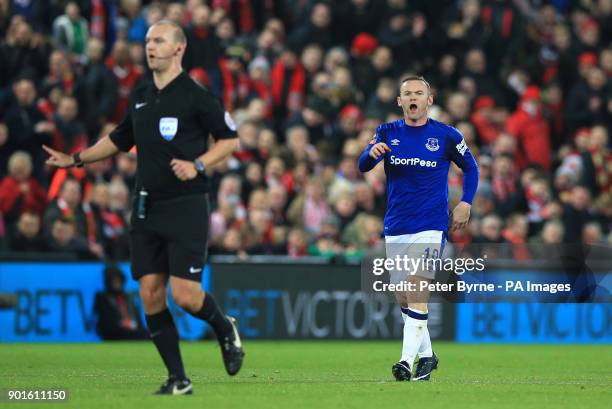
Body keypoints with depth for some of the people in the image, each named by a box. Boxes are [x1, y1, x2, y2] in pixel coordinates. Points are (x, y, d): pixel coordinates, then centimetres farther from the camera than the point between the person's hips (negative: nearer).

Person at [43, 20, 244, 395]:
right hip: (147, 209, 6)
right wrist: (75, 159, 22)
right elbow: (120, 139, 27)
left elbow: (231, 139, -3)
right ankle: (178, 380, 8)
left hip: (186, 206, -6)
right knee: (151, 294, 0)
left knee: (185, 294, -13)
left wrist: (198, 165, -17)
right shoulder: (140, 98, 11)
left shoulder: (196, 96, -8)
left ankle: (225, 329, 20)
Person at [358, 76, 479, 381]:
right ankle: (426, 354, 28)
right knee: (402, 298, 10)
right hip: (395, 227, 4)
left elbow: (470, 167, 12)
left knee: (417, 290, -18)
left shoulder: (446, 136, -1)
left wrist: (465, 203, -1)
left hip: (430, 226, -4)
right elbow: (362, 167, -7)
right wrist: (372, 153, -30)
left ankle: (408, 362, -24)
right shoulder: (387, 133, 5)